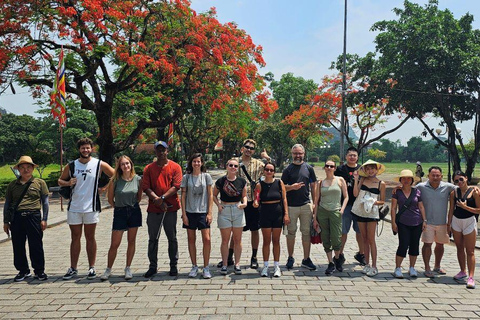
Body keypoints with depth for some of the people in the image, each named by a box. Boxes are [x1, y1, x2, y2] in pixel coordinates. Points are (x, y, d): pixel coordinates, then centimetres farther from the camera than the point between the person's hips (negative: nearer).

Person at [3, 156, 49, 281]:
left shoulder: (40, 183, 6)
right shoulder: (12, 185, 13)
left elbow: (45, 202, 5)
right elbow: (7, 204, 16)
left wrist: (44, 219, -1)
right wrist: (6, 221, 11)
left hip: (33, 217, -3)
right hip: (16, 218, 3)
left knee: (36, 245, 1)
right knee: (18, 246, 7)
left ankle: (39, 270, 14)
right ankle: (23, 270, 22)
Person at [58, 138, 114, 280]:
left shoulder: (100, 165, -2)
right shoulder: (71, 166, 5)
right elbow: (60, 181, 14)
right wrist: (68, 183, -8)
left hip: (91, 207, -2)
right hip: (74, 207, 2)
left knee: (90, 237, 5)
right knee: (75, 238, 9)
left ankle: (92, 268, 14)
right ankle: (73, 268, 18)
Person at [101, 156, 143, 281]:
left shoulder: (137, 179, -3)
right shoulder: (115, 180, -9)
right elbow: (110, 199, 2)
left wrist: (133, 205, 10)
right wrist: (119, 207, 9)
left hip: (134, 212, 2)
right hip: (119, 213, -2)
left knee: (131, 241, 8)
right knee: (114, 244, 1)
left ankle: (128, 269, 20)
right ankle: (108, 269, 17)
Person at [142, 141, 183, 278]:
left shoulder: (175, 167, 2)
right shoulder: (149, 168, 7)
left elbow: (176, 186, -7)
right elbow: (145, 187, -1)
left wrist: (163, 197, -16)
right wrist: (157, 200, -13)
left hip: (170, 208, -2)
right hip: (153, 209, 2)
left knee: (172, 238, 6)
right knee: (153, 239, 7)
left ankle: (173, 266, 16)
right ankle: (153, 267, 18)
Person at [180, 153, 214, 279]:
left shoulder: (206, 176, 3)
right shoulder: (186, 177, 3)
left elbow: (210, 195, 4)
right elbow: (183, 196, 4)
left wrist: (209, 213, -3)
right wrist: (184, 214, -2)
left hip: (203, 212, -1)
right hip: (190, 212, 1)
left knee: (207, 239, -7)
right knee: (191, 240, 7)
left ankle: (206, 268, 5)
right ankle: (194, 266, 20)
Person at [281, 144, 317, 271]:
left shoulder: (309, 168, 8)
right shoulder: (287, 169, 2)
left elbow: (313, 186, 10)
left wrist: (314, 203, 5)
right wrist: (292, 187, -19)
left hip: (306, 205, 2)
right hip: (291, 206, -1)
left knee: (307, 232, 5)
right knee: (291, 232, 7)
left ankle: (306, 259, 14)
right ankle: (290, 258, 20)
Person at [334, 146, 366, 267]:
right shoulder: (340, 169, 3)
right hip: (345, 204, -2)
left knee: (360, 231, 10)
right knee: (343, 231, 3)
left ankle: (361, 254, 26)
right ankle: (340, 255, 16)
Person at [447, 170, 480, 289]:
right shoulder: (454, 192, 3)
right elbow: (451, 209, 8)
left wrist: (465, 207, -18)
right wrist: (449, 224, 6)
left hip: (469, 221, -4)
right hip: (456, 221, 4)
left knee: (470, 251, -4)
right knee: (459, 248, 14)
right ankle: (463, 272, 29)